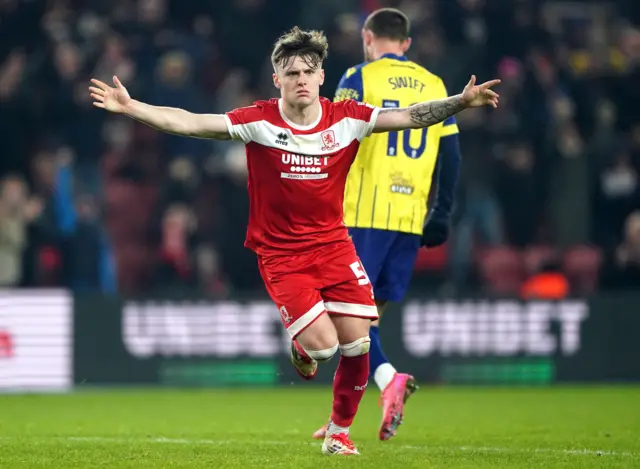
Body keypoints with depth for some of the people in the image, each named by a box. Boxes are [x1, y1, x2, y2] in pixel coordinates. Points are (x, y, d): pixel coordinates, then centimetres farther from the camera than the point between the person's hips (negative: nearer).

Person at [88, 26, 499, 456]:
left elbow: (410, 117, -6)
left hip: (334, 246, 3)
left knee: (356, 344, -5)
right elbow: (188, 123, -15)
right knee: (323, 345, -17)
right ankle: (301, 348, 23)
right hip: (280, 254, -3)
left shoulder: (346, 119, -5)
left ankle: (339, 432, 18)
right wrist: (129, 107, -25)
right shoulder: (258, 122, -11)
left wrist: (462, 102, -19)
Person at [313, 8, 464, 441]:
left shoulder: (359, 80, -1)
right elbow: (450, 155, 10)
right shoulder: (434, 86, 14)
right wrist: (441, 215, 12)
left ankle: (388, 378, -26)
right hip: (411, 219, 5)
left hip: (365, 214, -5)